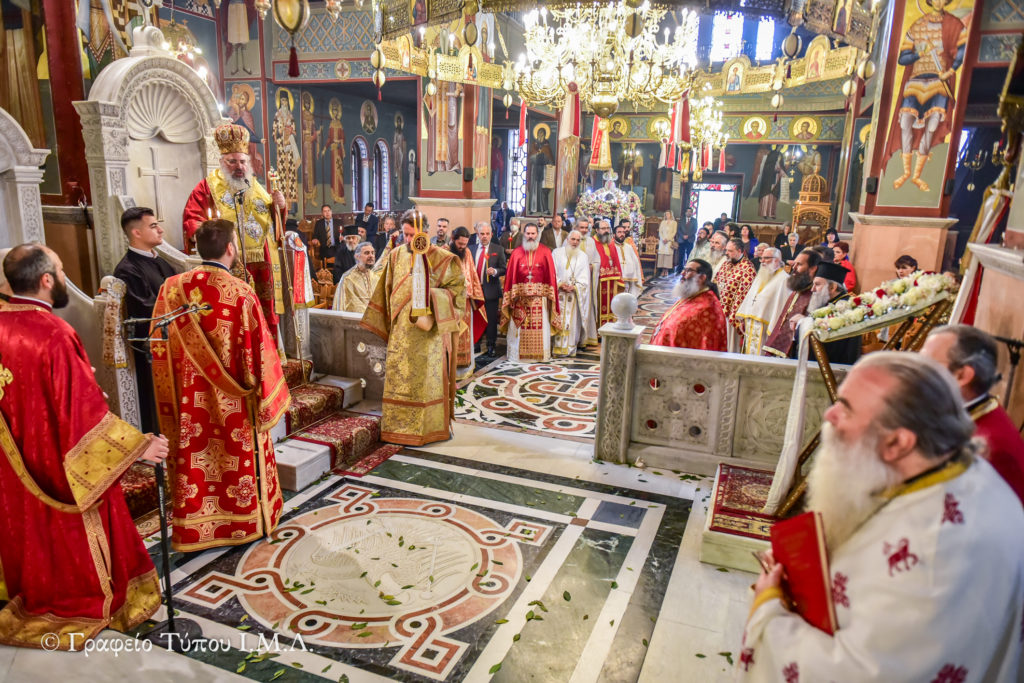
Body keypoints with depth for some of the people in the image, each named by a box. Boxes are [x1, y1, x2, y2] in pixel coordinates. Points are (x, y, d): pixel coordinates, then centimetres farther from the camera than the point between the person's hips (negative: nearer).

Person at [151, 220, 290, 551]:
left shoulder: (172, 288, -6)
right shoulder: (241, 293, -17)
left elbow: (160, 347, 1)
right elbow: (259, 351, -14)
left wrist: (172, 397, 12)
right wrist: (268, 398, -1)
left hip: (191, 402, 3)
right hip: (234, 403, -3)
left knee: (195, 461, 14)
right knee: (239, 459, 14)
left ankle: (194, 529, 28)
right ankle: (245, 520, 31)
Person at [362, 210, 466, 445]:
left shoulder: (443, 259, -4)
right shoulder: (396, 256, 8)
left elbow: (458, 289, -6)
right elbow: (387, 292, 16)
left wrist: (431, 295, -19)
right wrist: (388, 323, 15)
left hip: (430, 332, -4)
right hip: (401, 331, 4)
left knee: (427, 379, 2)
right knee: (398, 379, 5)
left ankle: (427, 428, 14)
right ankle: (398, 426, 18)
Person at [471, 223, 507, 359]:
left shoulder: (498, 250, 2)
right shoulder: (472, 249, 10)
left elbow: (504, 269, -1)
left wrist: (495, 271, -20)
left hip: (490, 290, -3)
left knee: (491, 321, 1)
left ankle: (491, 347, 12)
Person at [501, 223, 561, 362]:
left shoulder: (545, 252, 4)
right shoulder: (517, 253, 6)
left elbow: (550, 274, 2)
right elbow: (510, 275, 3)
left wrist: (550, 294, -5)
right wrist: (512, 295, -5)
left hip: (540, 297, -1)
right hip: (520, 296, 1)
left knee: (540, 326, 0)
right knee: (519, 327, 3)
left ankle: (540, 354, 11)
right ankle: (518, 354, 13)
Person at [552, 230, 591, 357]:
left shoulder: (583, 256, 9)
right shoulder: (557, 253, 6)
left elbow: (584, 278, 3)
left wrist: (574, 287, -12)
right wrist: (560, 284, -13)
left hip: (575, 293, 1)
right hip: (558, 293, -1)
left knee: (572, 320, -1)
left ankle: (569, 348, 3)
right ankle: (557, 346, 0)